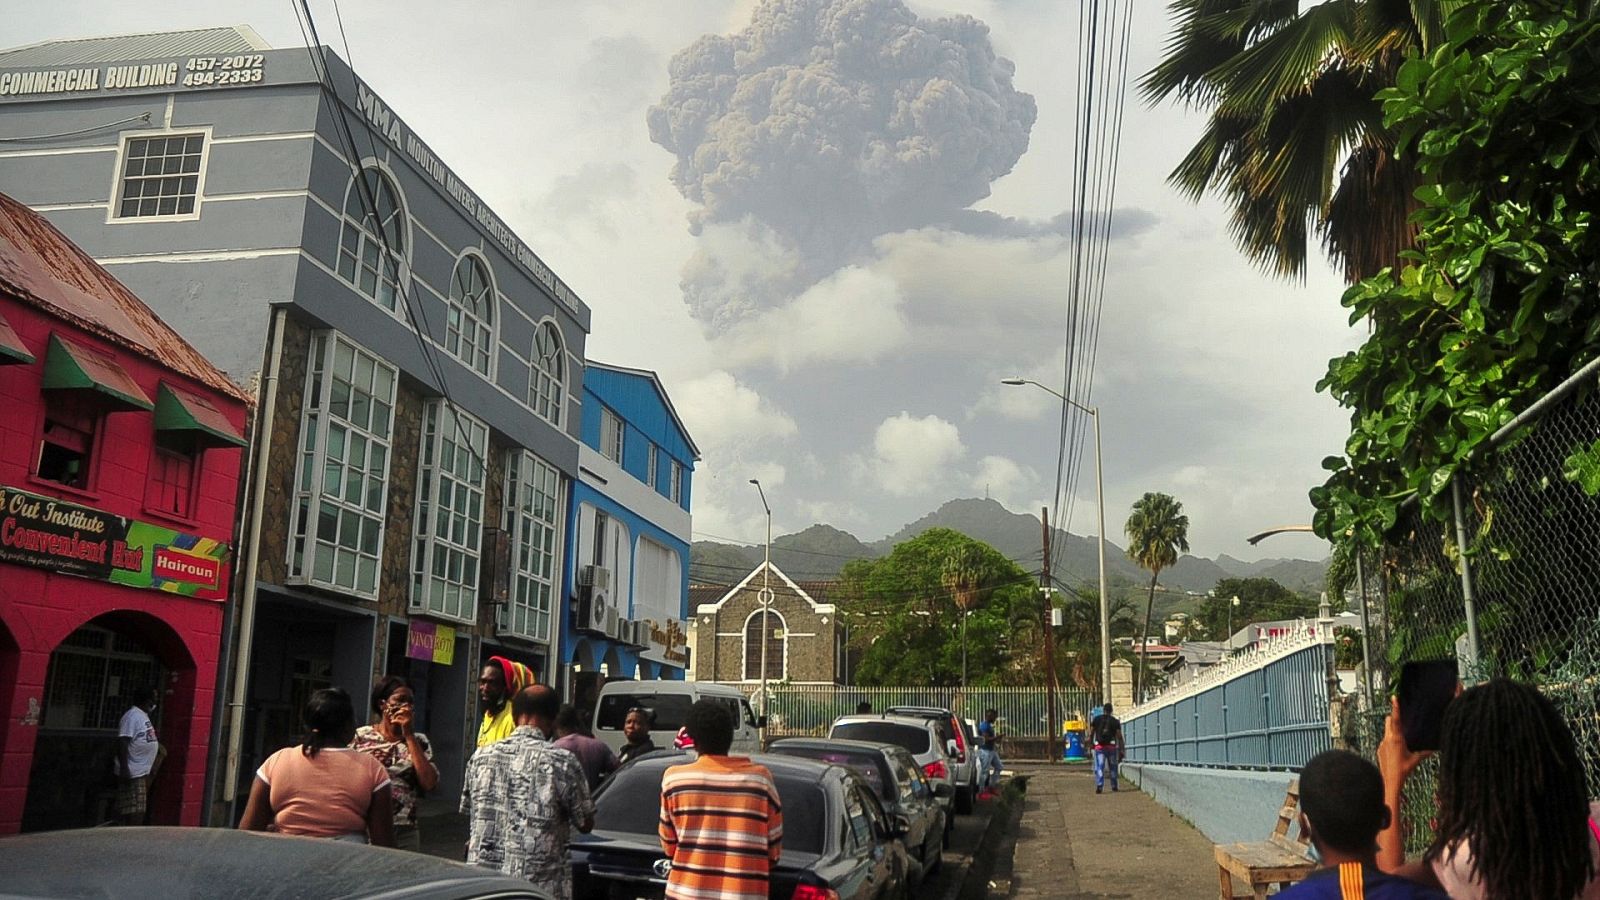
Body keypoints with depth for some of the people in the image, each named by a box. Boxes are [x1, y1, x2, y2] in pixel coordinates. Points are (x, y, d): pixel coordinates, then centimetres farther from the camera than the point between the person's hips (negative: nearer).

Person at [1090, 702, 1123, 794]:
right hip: (1111, 746, 0)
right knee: (1113, 767, 16)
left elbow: (1091, 733, 4)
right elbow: (1119, 736, -1)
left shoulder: (1096, 719, 5)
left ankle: (1099, 786, -21)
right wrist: (1121, 750, 1)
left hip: (1099, 747, 0)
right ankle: (1114, 787, 22)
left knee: (1099, 767, -4)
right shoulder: (1115, 721, 3)